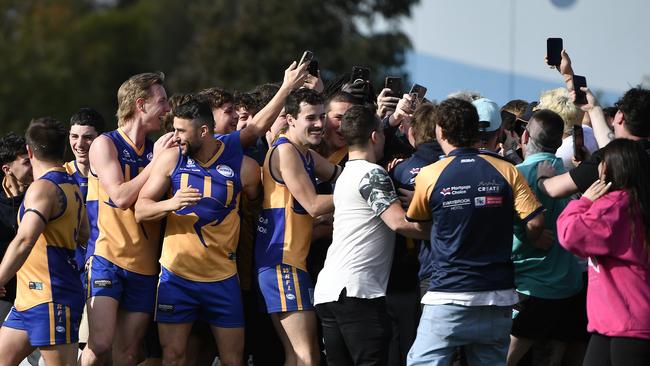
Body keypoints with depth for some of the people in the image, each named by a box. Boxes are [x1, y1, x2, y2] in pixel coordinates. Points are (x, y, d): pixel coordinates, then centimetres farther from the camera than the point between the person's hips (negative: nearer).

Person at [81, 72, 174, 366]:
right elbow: (120, 197, -13)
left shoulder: (157, 149, 13)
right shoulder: (105, 144, -1)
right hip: (107, 256, -5)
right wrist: (156, 161, -9)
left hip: (143, 264, 5)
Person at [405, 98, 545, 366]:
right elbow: (535, 223, -4)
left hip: (448, 296, -3)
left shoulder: (429, 176, -5)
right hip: (499, 297, 4)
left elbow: (415, 221, 11)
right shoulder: (506, 171, 0)